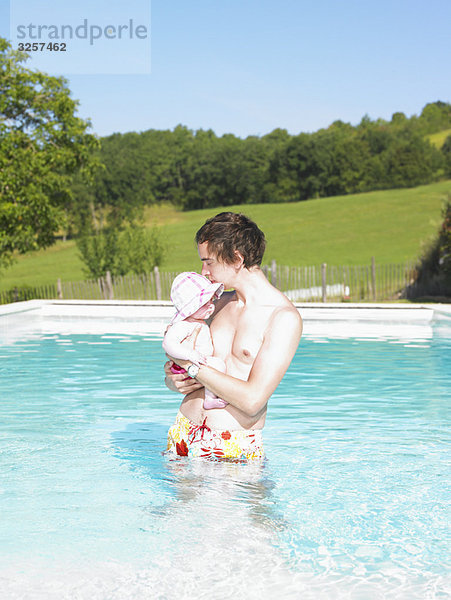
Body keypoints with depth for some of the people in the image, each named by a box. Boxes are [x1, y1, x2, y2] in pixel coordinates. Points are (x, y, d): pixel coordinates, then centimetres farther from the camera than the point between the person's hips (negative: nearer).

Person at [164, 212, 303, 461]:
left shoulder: (284, 318, -11)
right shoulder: (221, 303, 10)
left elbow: (253, 400, -19)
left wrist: (192, 365, -13)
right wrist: (174, 380, -4)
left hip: (233, 448, -5)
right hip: (183, 432, 6)